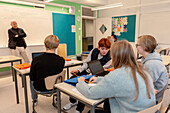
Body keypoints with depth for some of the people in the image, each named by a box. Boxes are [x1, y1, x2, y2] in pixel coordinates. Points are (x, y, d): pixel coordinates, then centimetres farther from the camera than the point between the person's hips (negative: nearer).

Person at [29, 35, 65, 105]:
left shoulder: (36, 60, -26)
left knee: (31, 80, 32)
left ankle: (34, 100, 49)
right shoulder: (61, 60, -23)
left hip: (40, 88, -1)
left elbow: (32, 77, -10)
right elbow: (60, 73, -3)